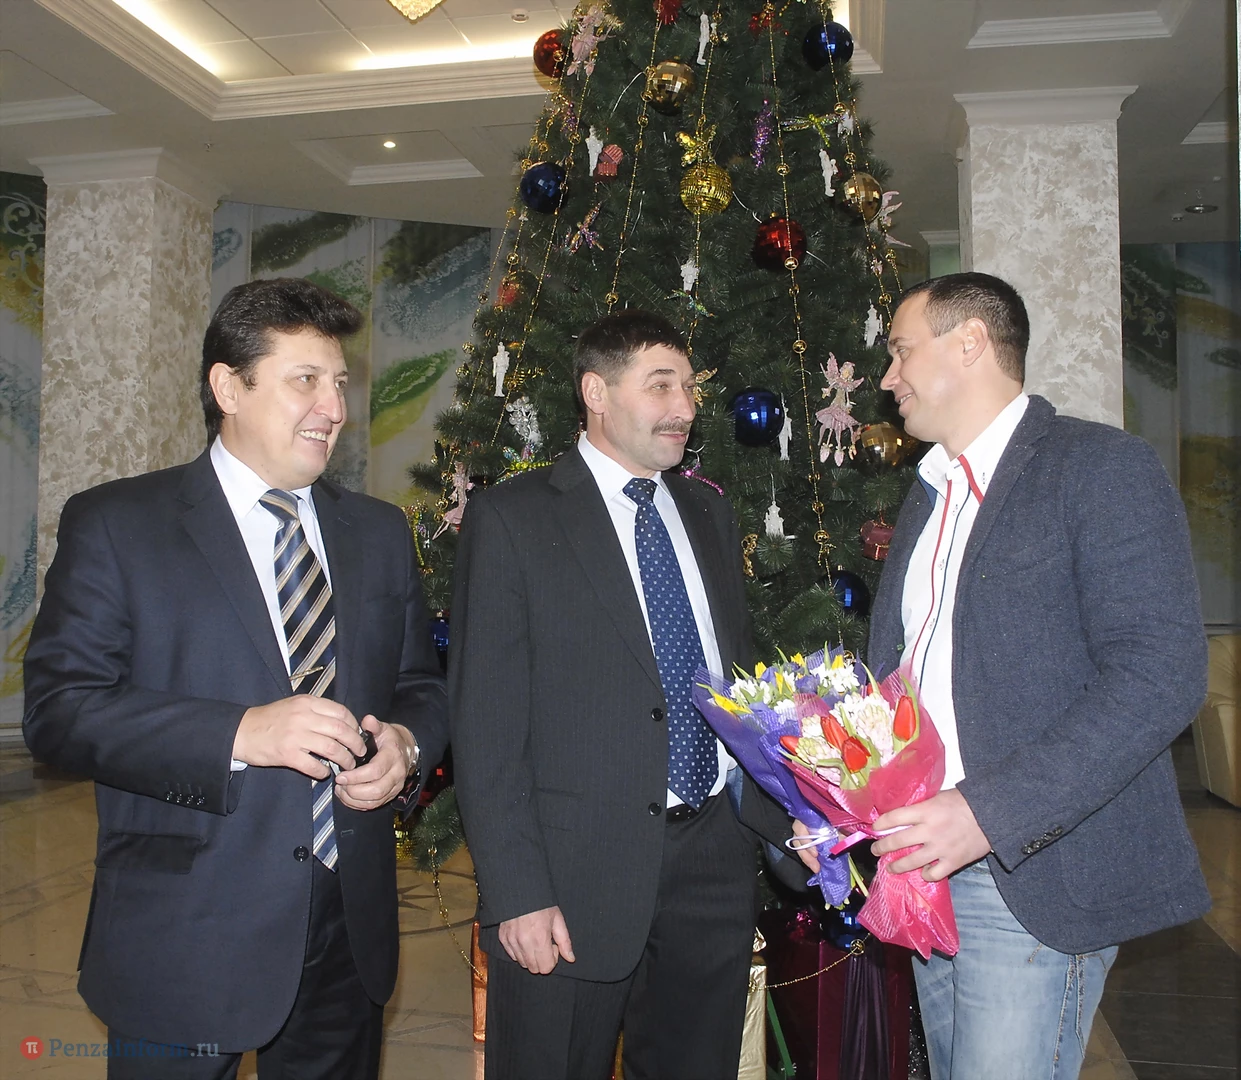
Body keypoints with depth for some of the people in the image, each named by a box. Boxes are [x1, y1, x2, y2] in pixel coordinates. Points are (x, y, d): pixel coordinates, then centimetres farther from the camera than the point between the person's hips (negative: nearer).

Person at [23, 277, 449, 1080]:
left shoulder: (380, 532, 9)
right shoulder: (113, 524, -5)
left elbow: (423, 683, 13)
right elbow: (57, 709, -11)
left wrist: (407, 743, -10)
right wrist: (240, 733, -23)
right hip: (185, 945, -4)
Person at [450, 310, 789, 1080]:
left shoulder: (708, 513, 12)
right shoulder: (512, 519, -6)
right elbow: (486, 723, -10)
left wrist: (790, 811, 7)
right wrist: (516, 895, -14)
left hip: (715, 857, 5)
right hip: (577, 873, -5)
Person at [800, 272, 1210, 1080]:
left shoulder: (1103, 467, -8)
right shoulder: (929, 495, 16)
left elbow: (1161, 674, -18)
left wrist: (990, 812, -23)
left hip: (1036, 882, -7)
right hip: (927, 868, 7)